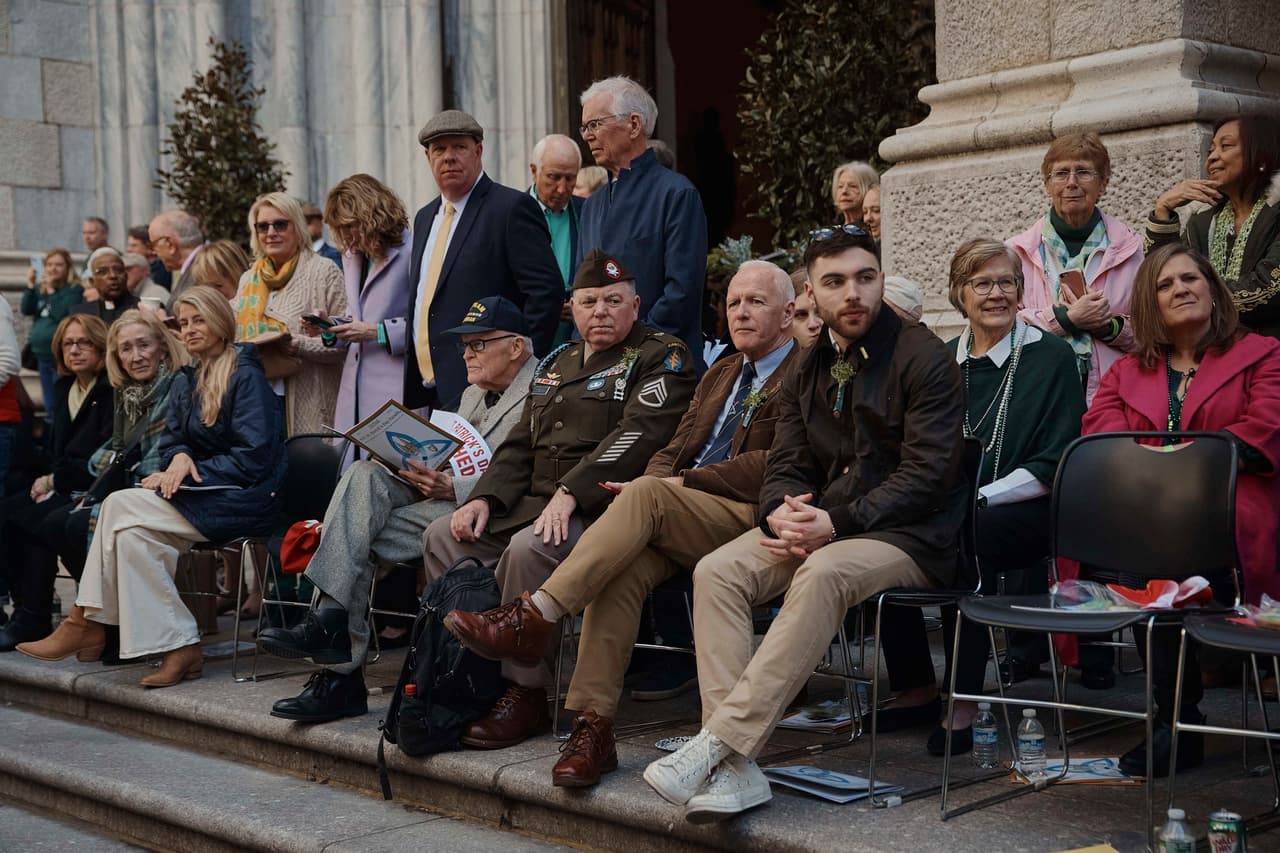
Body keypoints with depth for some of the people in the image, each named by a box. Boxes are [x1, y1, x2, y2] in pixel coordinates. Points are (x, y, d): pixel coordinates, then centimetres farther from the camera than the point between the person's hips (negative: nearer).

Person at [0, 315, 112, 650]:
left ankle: (33, 619, -18)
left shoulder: (113, 392, -8)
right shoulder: (65, 390, 17)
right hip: (64, 488, 8)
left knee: (33, 518, -28)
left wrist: (55, 480, -12)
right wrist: (48, 480, 0)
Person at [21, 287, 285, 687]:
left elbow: (254, 456, -15)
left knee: (120, 506, -21)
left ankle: (88, 620, -12)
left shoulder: (245, 375, -8)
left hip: (246, 499, -7)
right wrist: (179, 457, -12)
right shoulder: (185, 381, 18)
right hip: (202, 492, 7)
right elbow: (172, 441, 13)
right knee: (132, 533, -23)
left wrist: (189, 473, -16)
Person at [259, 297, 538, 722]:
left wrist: (452, 489, -21)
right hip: (437, 501, 8)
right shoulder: (473, 394, 27)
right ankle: (330, 618, -28)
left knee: (357, 538, -22)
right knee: (365, 475, -20)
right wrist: (422, 471, 0)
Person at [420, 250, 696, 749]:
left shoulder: (661, 358, -2)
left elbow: (638, 437, -17)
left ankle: (524, 693, -23)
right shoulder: (557, 364, 23)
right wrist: (485, 498, 3)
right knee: (444, 536, -1)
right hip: (535, 501, 9)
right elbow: (520, 445, 22)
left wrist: (570, 494, -25)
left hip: (599, 508, -8)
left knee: (529, 549, -34)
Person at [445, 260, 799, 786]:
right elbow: (674, 451, 23)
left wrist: (682, 483, -11)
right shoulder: (719, 375, 28)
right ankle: (591, 727, -27)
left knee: (647, 493, -30)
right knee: (623, 569, -25)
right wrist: (652, 485, -1)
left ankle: (535, 616, -30)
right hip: (675, 524, 6)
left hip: (749, 522, -6)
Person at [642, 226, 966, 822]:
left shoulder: (924, 359, -6)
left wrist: (838, 522, -22)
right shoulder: (807, 371, 15)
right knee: (716, 571, -19)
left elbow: (927, 475, -13)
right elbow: (786, 466, 13)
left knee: (824, 572, -37)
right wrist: (781, 512, -12)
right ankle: (733, 770, -26)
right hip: (816, 526, 6)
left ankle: (718, 743, -36)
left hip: (907, 536, -6)